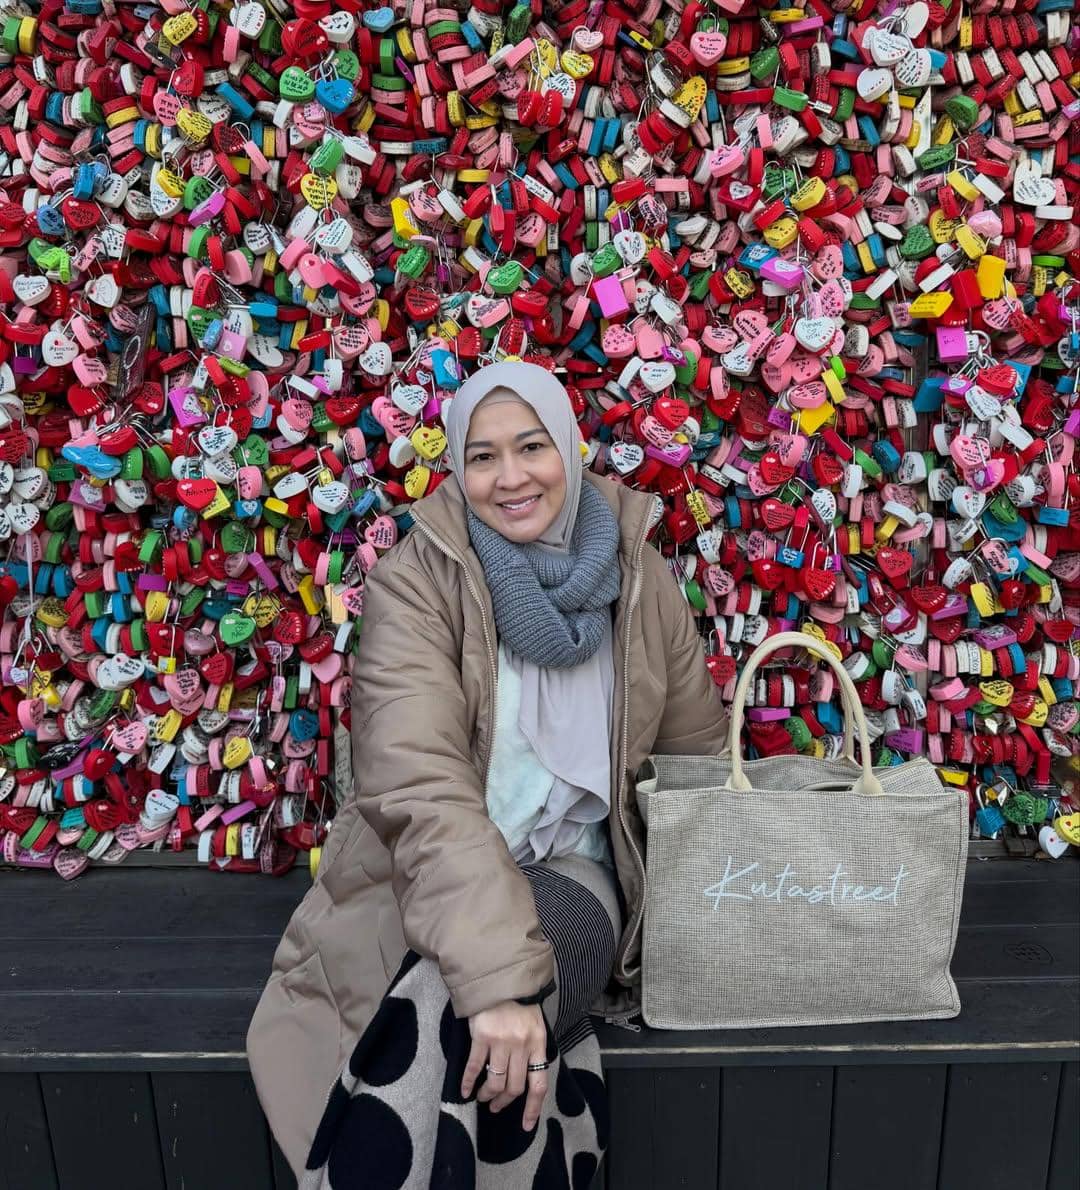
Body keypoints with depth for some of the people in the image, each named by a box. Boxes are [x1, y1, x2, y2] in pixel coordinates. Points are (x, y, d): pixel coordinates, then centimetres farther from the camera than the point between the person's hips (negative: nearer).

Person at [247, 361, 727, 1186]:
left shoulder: (638, 575, 0)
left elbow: (701, 761, 9)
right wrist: (496, 973, -34)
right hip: (427, 891, -1)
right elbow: (421, 785, -24)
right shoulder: (418, 580, -11)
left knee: (451, 1030, -30)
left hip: (571, 878, 2)